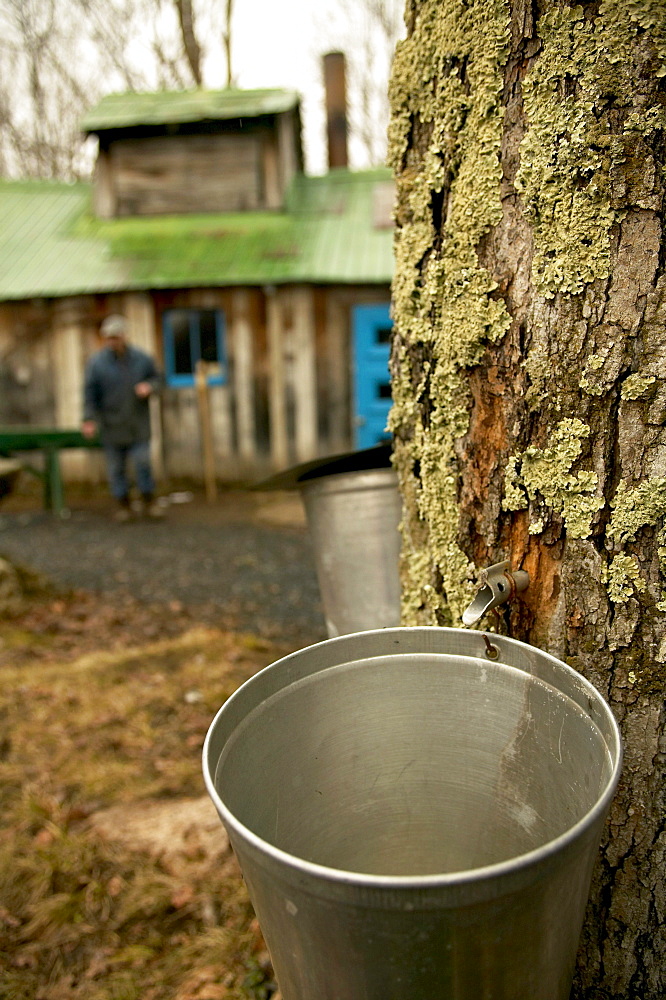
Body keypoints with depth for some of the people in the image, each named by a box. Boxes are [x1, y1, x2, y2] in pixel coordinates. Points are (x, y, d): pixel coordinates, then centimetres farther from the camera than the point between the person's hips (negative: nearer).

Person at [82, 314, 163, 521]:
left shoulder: (142, 359, 1)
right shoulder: (96, 362, -3)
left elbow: (157, 378, 12)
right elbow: (89, 393, -3)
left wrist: (149, 386, -11)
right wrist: (89, 419, -10)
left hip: (139, 426, 0)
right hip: (111, 427, 0)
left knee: (143, 462, -2)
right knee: (116, 467, 7)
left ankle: (148, 500, 15)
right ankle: (123, 504, 21)